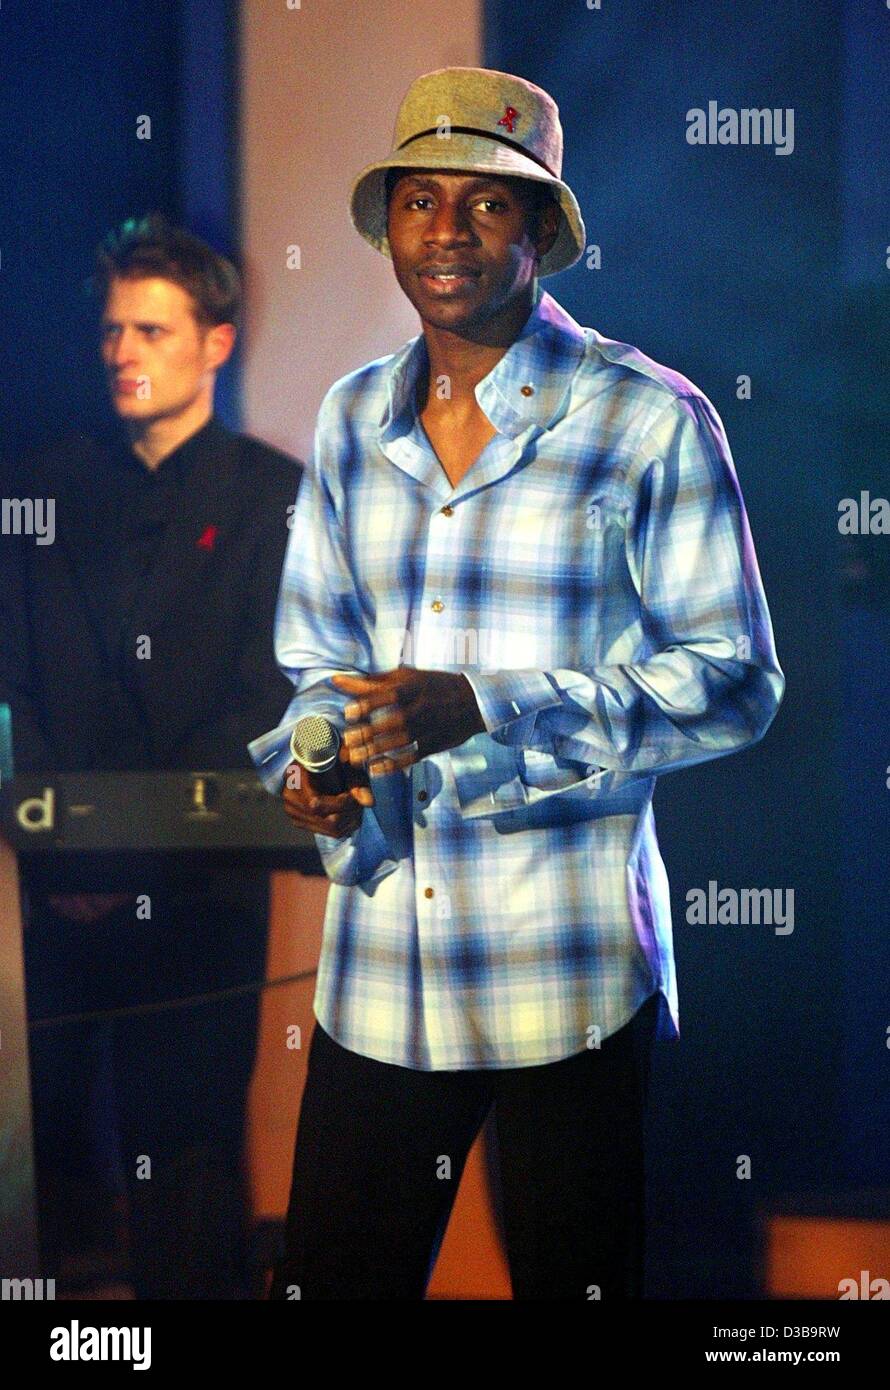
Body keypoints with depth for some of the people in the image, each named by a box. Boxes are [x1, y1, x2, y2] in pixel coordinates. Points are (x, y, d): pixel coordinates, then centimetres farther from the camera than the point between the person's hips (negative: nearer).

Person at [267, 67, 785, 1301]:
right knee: (328, 1283, 6)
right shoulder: (355, 418, 12)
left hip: (567, 957, -4)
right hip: (379, 956, 4)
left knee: (575, 1280, 5)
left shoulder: (650, 420, -4)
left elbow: (736, 681, -7)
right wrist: (319, 759, -1)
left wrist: (484, 709, -18)